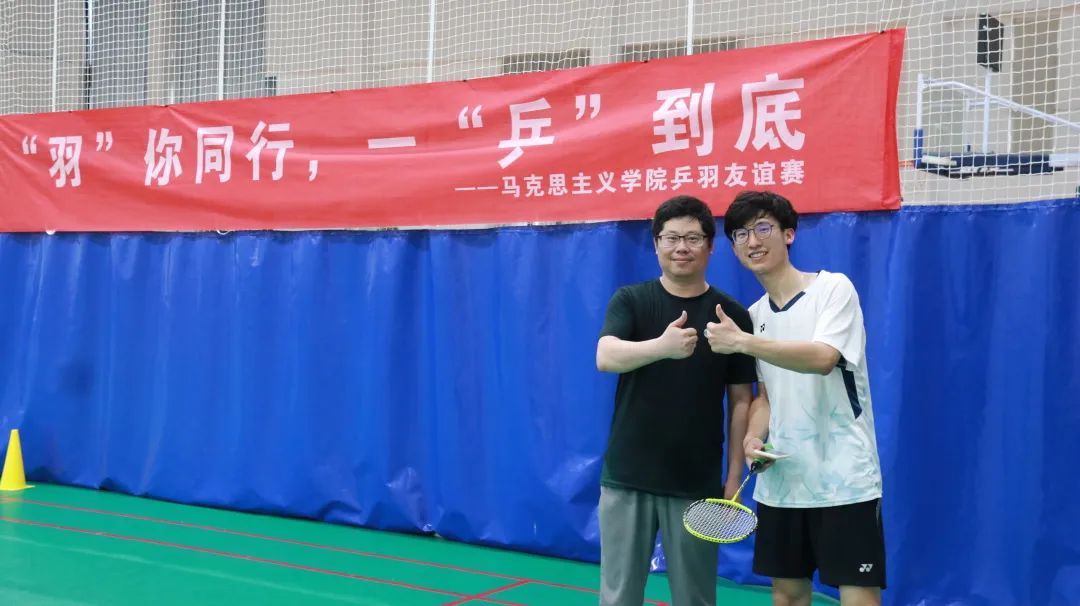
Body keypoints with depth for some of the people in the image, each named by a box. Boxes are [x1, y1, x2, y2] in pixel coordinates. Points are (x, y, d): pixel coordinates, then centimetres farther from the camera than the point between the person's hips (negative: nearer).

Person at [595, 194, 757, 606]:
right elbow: (606, 357, -20)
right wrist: (661, 346, -40)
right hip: (627, 479, 0)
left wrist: (734, 477, -1)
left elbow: (741, 400, 4)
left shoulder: (732, 314, 1)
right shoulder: (629, 301, -1)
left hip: (697, 484, 1)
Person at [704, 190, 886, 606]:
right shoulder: (755, 315, 12)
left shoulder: (833, 288, -8)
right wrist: (753, 438, -2)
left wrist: (742, 343, -27)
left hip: (843, 481, -6)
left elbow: (823, 358, -24)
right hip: (779, 482, 6)